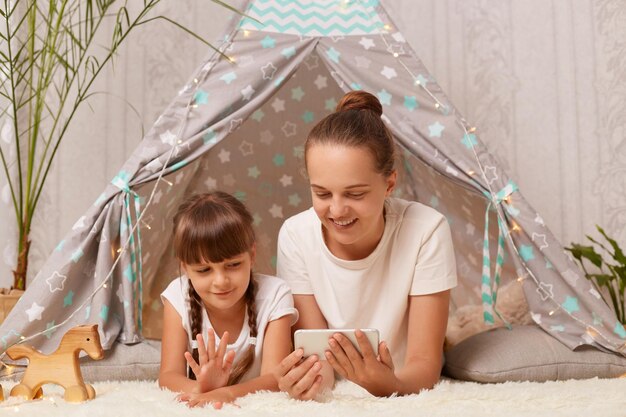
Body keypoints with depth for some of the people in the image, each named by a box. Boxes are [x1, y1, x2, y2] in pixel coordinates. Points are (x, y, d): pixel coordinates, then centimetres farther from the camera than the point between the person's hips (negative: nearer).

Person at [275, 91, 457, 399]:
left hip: (405, 388, 0)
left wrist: (387, 384, -37)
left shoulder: (426, 232, -17)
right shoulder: (296, 236, -12)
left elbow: (425, 365, -16)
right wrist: (313, 377, -31)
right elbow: (318, 358, -9)